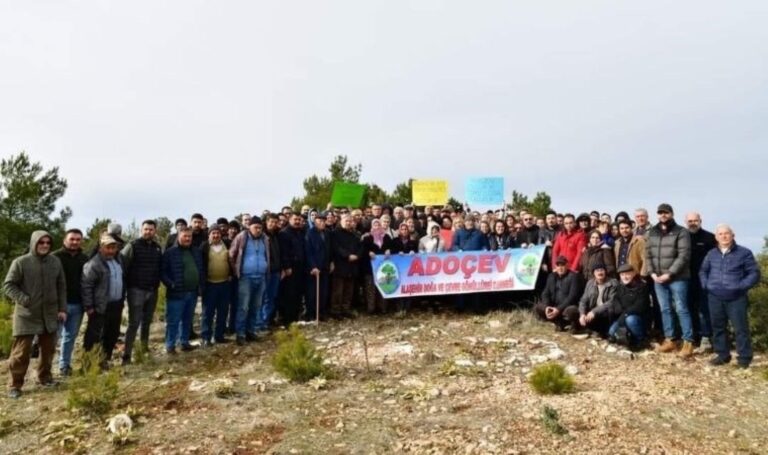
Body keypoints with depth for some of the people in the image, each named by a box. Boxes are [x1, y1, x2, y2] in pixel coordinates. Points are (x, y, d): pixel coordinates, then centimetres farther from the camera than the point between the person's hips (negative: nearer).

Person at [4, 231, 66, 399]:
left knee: (49, 349, 14)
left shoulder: (55, 262, 3)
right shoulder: (20, 262, -9)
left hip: (50, 314, 4)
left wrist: (62, 309, 5)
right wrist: (23, 299, -18)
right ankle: (15, 385, 15)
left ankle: (45, 377, 32)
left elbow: (61, 287, 9)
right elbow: (8, 285, -6)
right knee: (21, 351, 0)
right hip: (26, 315, -4)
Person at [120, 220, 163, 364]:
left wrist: (157, 283, 7)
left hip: (152, 291, 5)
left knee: (147, 322, 14)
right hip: (136, 290, -5)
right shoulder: (133, 245, -7)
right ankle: (126, 355, -1)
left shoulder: (158, 248, 9)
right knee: (134, 323, -6)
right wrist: (125, 285, -15)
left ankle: (144, 350, 27)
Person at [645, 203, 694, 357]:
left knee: (681, 309, -4)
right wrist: (652, 273, -2)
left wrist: (669, 274, -17)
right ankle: (669, 340, 21)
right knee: (665, 309, 11)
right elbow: (648, 254, 12)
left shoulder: (681, 232, -5)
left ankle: (688, 342, 4)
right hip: (658, 278, 5)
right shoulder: (652, 232, 12)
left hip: (677, 278, -5)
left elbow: (684, 256, -13)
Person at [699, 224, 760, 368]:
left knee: (740, 328, 0)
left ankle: (744, 357, 11)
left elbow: (754, 273, -2)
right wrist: (706, 285, 5)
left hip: (736, 298, -4)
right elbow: (703, 271, 21)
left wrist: (742, 286, -13)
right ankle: (722, 354, 22)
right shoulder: (711, 254, 10)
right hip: (715, 298, 4)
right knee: (718, 327, 11)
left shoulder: (744, 253, -2)